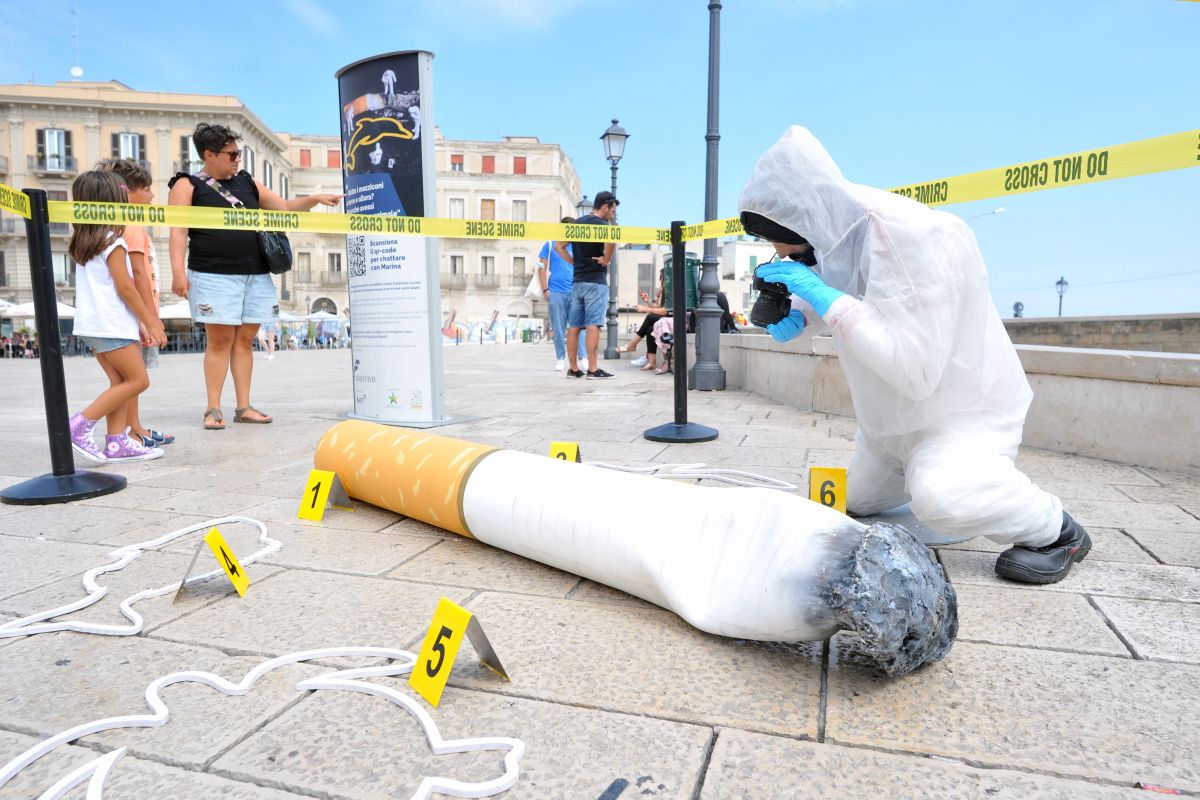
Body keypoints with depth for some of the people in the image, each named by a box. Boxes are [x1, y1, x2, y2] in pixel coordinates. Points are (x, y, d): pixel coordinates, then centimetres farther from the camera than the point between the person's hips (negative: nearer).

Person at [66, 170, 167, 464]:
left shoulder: (82, 242, 14)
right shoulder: (112, 241, -12)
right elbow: (124, 287, -15)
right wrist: (151, 322, -10)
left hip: (91, 323, 9)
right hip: (111, 324, -9)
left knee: (120, 381, 10)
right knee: (138, 380, -3)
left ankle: (117, 442, 8)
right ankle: (80, 426, -7)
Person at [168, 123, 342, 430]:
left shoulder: (246, 182, 19)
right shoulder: (187, 185, 3)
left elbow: (284, 207, 23)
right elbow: (178, 231, -5)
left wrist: (315, 199, 9)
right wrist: (178, 271, -15)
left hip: (256, 275, 5)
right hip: (213, 275, -5)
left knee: (245, 339, 5)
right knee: (220, 339, -4)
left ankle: (244, 407, 11)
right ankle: (213, 408, 4)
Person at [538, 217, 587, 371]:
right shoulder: (550, 245, 5)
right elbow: (542, 268, 5)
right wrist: (545, 289, -3)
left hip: (575, 292, 1)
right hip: (556, 292, -1)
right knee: (558, 328, 5)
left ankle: (583, 357, 0)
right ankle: (560, 358, 14)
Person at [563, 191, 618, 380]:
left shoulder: (576, 223, 15)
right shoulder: (601, 224, -8)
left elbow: (559, 246, 19)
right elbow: (611, 239, -30)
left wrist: (574, 262, 12)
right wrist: (606, 260, -16)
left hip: (577, 281, 7)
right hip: (595, 282, -7)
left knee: (574, 326, 6)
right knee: (593, 325, -7)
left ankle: (573, 369, 11)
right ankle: (593, 369, -7)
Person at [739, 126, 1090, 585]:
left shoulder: (920, 238, -33)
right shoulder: (838, 235, -10)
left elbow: (915, 371, -36)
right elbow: (847, 308, 12)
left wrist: (823, 297, -35)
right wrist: (795, 317, -13)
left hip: (967, 408, -8)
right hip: (894, 413, 8)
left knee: (938, 497, -35)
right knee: (852, 503, 18)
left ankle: (1053, 529, -6)